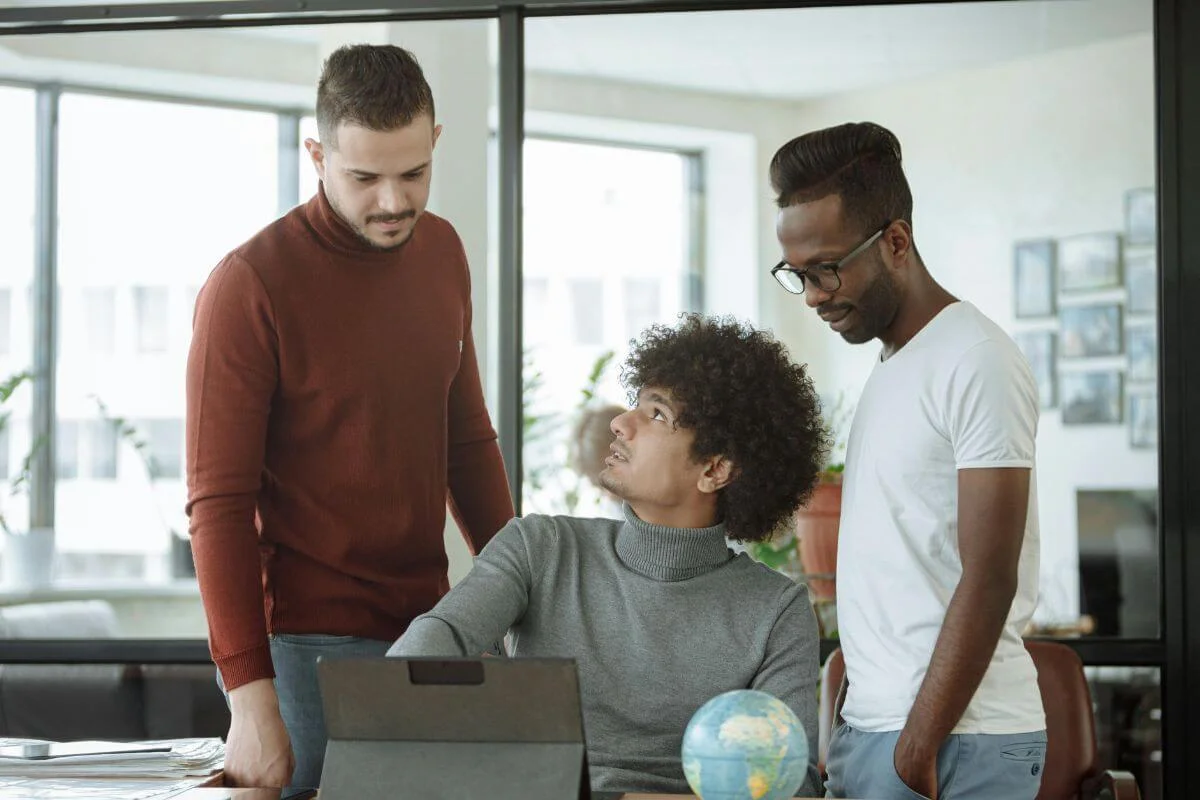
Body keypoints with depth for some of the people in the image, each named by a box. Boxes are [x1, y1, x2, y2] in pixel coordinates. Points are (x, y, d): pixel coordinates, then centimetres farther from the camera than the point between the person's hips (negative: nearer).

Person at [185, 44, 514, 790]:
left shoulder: (442, 251, 6)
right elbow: (220, 505, -14)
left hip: (427, 621, 6)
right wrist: (249, 696, -19)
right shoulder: (249, 286, -13)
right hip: (310, 643, -6)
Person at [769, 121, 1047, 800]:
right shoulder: (892, 366, 16)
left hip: (958, 743, -8)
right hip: (874, 722, 8)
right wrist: (854, 737, 14)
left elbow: (988, 583, -15)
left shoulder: (976, 363, -11)